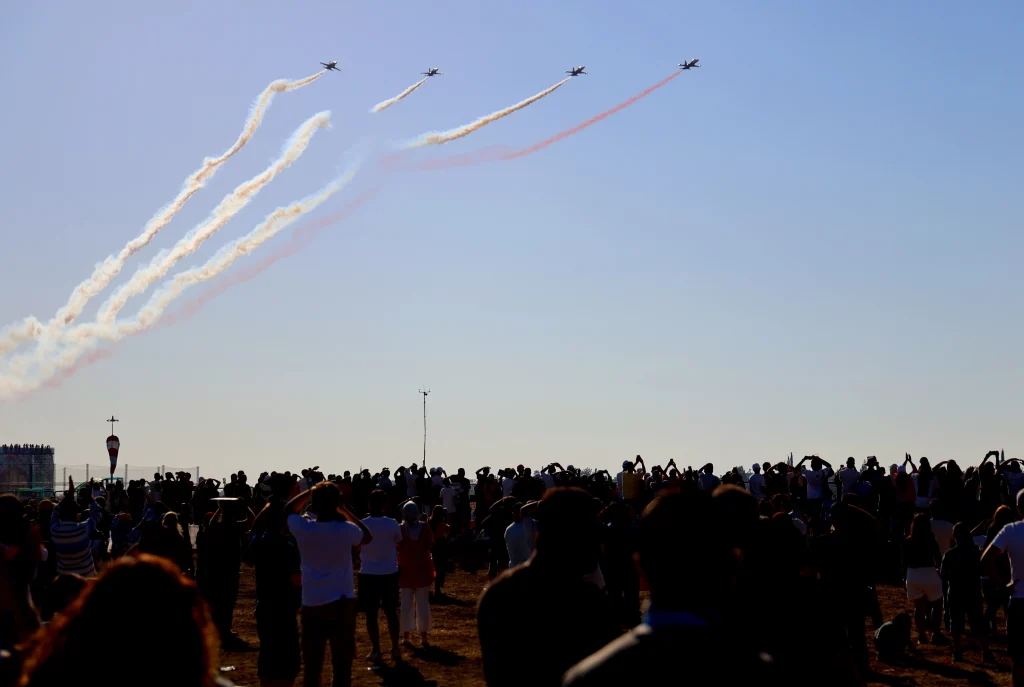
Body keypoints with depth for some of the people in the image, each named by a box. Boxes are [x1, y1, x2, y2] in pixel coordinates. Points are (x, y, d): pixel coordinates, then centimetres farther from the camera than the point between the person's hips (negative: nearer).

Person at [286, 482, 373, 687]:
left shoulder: (303, 528, -6)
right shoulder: (346, 529, -8)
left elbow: (289, 509, 17)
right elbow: (367, 537, 16)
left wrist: (310, 491, 13)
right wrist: (345, 511, 13)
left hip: (311, 604, 2)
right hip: (342, 603, -1)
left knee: (312, 664, 9)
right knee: (342, 662, 3)